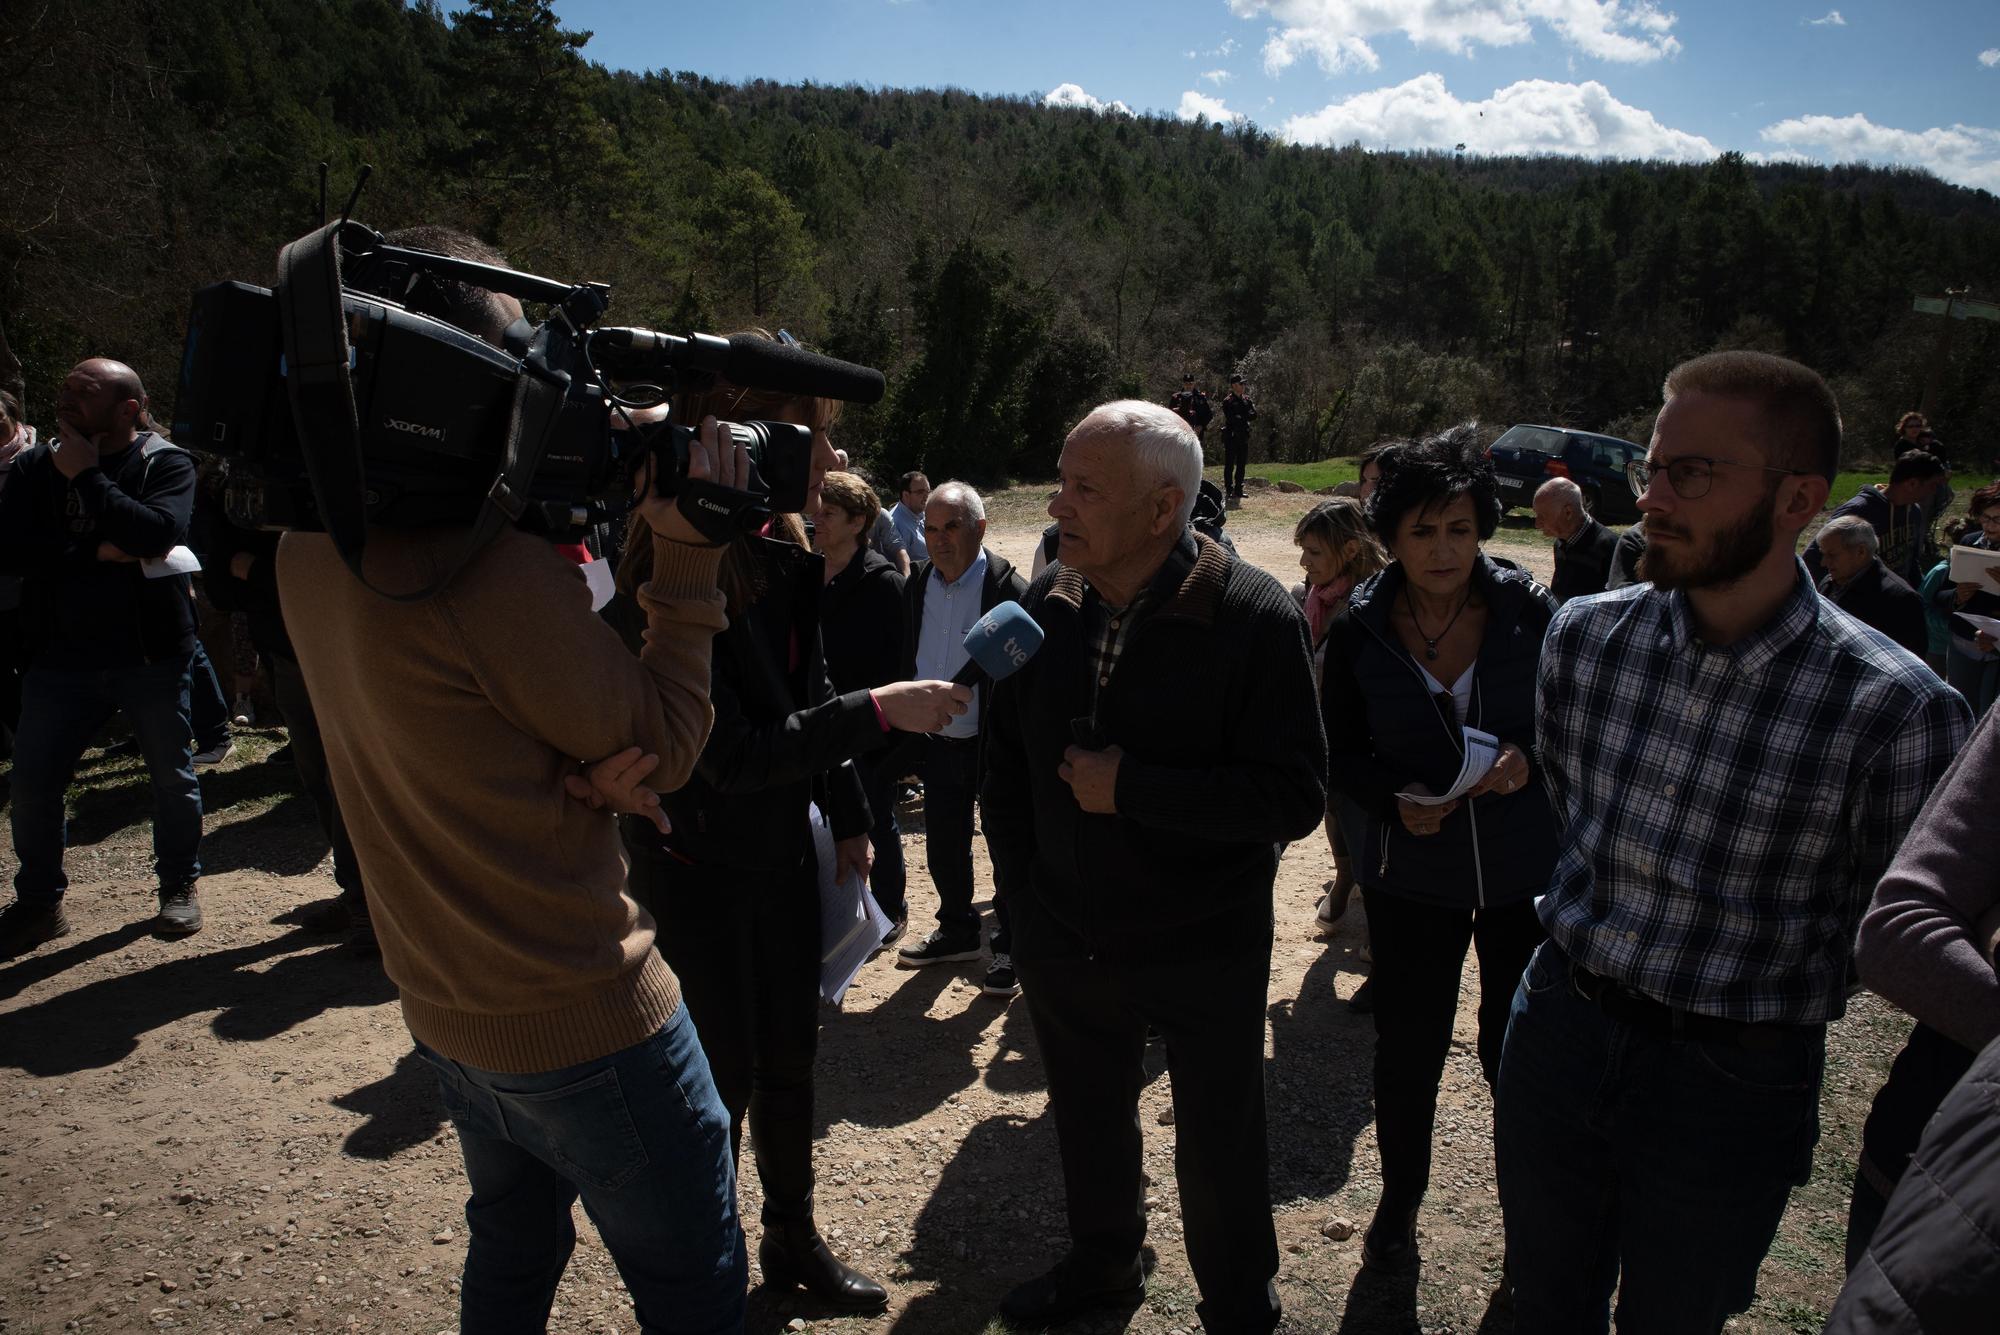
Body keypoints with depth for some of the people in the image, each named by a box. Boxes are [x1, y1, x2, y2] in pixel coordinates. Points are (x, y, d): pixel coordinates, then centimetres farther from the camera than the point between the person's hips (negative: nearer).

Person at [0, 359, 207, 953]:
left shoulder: (166, 462, -4)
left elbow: (159, 531, -24)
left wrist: (86, 476, -18)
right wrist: (96, 552, -17)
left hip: (152, 653, -3)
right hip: (62, 655, 3)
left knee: (172, 775, 7)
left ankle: (180, 886, 25)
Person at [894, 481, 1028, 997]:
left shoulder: (1010, 590, -16)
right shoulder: (916, 586, 2)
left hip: (995, 745, -6)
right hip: (938, 743, 6)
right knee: (943, 849, 18)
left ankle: (1010, 948, 28)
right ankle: (957, 931, 39)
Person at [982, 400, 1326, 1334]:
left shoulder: (1254, 618, -20)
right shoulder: (1044, 603, -6)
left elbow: (1296, 797, -22)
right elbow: (1007, 758, 7)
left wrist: (1131, 789, -25)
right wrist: (1020, 881, 7)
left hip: (1206, 952, -4)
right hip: (1064, 939, 5)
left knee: (1219, 1152, 16)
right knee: (1088, 1122, 26)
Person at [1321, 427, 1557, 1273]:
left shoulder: (1529, 611, -9)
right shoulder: (1360, 629, -8)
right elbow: (1340, 755, -1)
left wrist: (1531, 758, -20)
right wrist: (1396, 798, -19)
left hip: (1525, 875, 0)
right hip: (1412, 877, 1)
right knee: (1408, 1053, 13)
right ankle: (1399, 1201, 38)